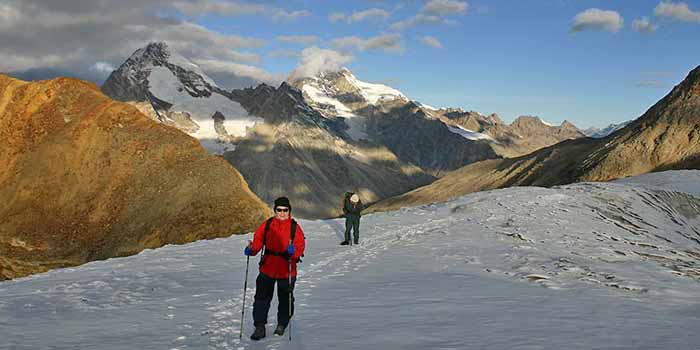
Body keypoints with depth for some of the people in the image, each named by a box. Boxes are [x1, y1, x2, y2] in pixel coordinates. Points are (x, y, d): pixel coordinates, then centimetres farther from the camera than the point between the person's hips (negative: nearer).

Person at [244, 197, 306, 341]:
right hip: (267, 268, 1)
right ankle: (260, 327, 13)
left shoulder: (295, 227, -5)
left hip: (286, 270, -1)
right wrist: (251, 250, -19)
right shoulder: (267, 224, 1)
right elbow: (258, 240, 1)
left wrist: (293, 251, -31)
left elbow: (300, 246, -10)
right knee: (262, 297, 3)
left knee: (285, 299, 13)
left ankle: (282, 325, 33)